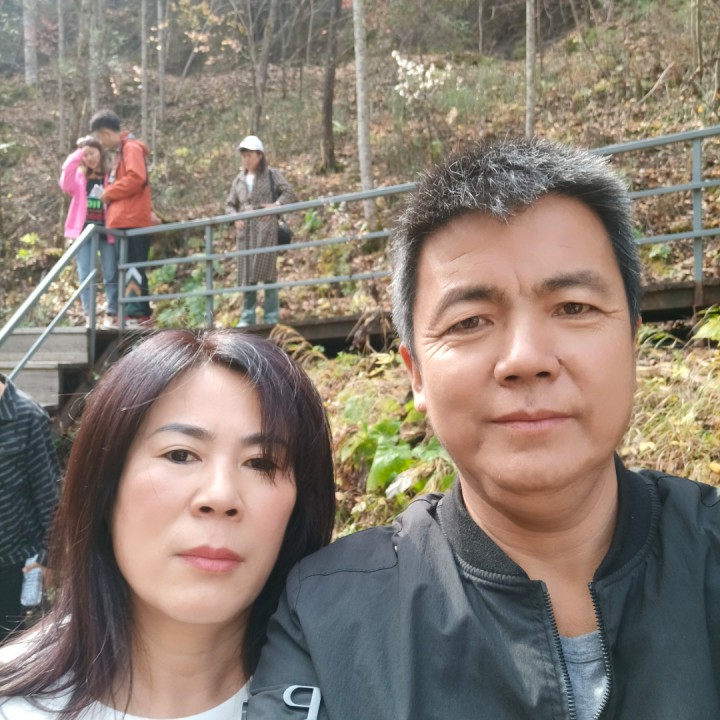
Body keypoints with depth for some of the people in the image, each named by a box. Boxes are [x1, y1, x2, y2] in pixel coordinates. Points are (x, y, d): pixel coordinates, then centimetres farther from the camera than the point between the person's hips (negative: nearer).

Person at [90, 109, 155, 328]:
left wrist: (108, 193, -9)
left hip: (132, 220, -10)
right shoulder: (122, 151, 23)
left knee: (132, 267, -11)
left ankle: (137, 313, -11)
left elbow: (136, 178, -19)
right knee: (131, 268, 9)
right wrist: (110, 194, 6)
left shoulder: (131, 147, -6)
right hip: (125, 220, 10)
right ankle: (139, 313, 12)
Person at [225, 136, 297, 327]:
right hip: (245, 231, 4)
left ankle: (271, 316, -3)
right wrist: (235, 217, -2)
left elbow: (289, 193, -2)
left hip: (266, 229, -4)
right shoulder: (239, 180, 16)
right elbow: (230, 205, 19)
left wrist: (276, 204, -20)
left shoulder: (272, 174, 5)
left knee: (267, 271, -8)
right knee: (247, 274, 3)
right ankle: (247, 317, 8)